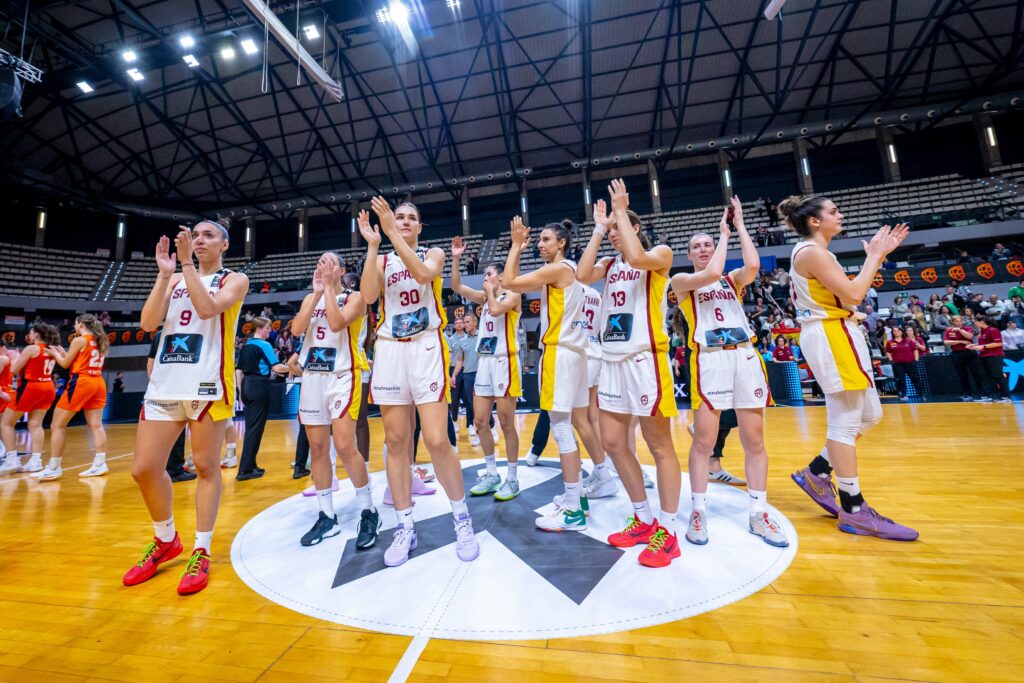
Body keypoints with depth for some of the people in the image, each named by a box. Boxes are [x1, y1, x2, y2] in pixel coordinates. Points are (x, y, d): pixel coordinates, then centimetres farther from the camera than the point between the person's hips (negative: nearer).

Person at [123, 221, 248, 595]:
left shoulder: (235, 280, 5)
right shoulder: (175, 280, 19)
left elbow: (207, 308, -14)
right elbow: (148, 323, 4)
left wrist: (187, 263, -10)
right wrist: (164, 273, -1)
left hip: (208, 383, -5)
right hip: (165, 383, 5)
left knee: (206, 468, 0)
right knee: (144, 469, 6)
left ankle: (201, 552, 13)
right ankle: (165, 541, 28)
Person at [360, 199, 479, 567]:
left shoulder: (433, 253, 11)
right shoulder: (382, 260, 16)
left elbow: (424, 274, -14)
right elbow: (368, 296, -4)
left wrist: (393, 234, -14)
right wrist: (372, 245, -4)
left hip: (426, 349, -3)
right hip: (390, 351, 3)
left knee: (437, 442, -9)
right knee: (396, 442, 4)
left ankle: (462, 518, 12)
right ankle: (404, 527, 18)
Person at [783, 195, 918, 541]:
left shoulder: (817, 252, 19)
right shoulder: (811, 252, -12)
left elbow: (851, 292, 20)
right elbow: (853, 295, -17)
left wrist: (878, 255, 15)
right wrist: (875, 255, -6)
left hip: (839, 335, 10)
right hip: (829, 335, -10)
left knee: (870, 415, 14)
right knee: (846, 422, -6)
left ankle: (816, 473, 23)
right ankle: (854, 511, 4)